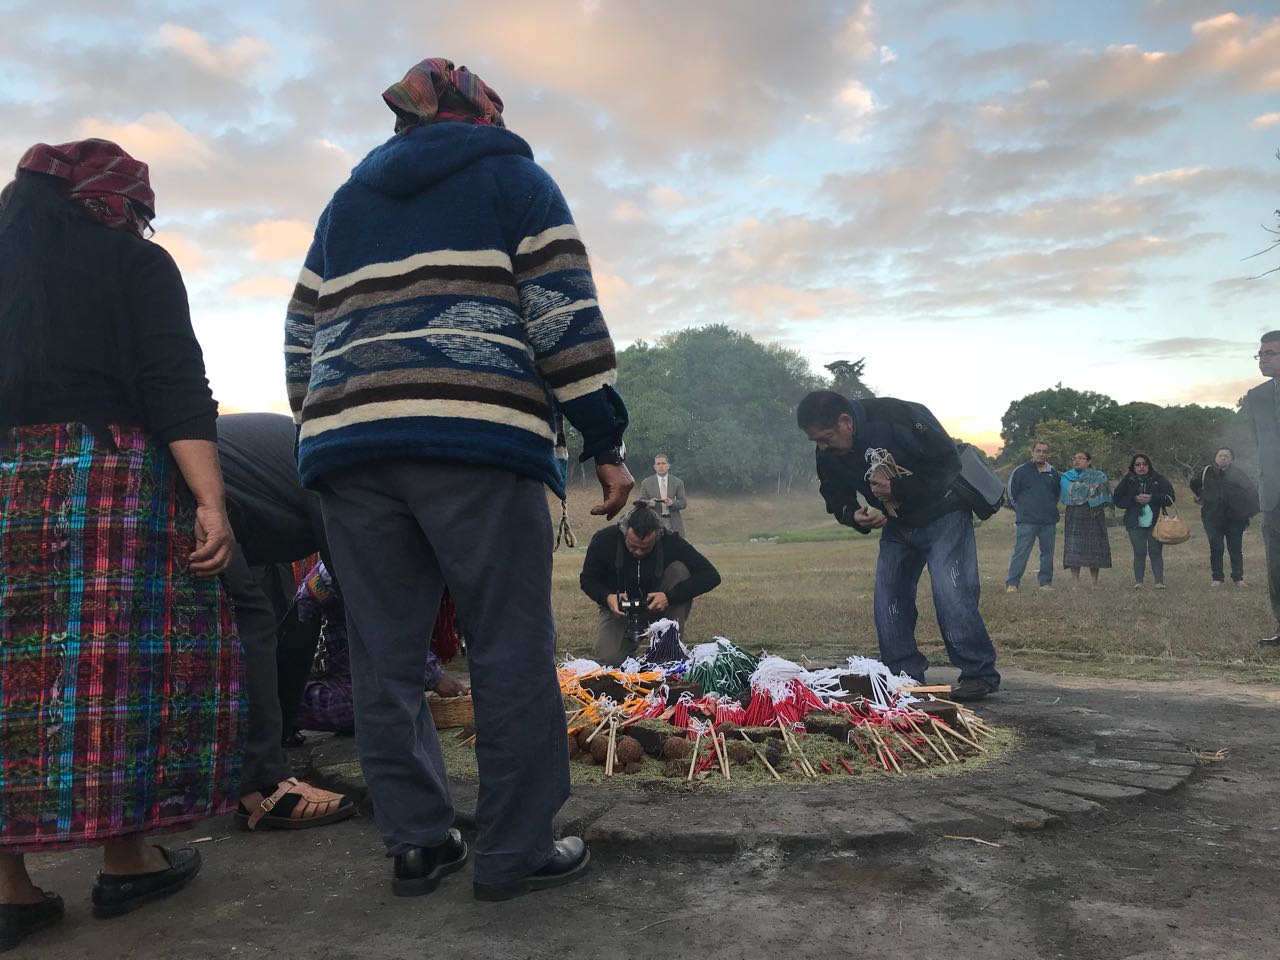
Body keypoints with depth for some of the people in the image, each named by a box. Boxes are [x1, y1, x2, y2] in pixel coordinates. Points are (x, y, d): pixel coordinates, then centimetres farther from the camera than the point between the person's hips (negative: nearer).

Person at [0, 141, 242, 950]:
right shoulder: (135, 262, 2)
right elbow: (176, 388, -10)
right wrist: (210, 501, -16)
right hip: (108, 483, -5)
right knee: (118, 657, 2)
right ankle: (127, 861, 12)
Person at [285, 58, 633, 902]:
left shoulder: (348, 201, 28)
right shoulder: (513, 177, 13)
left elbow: (304, 342, 21)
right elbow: (567, 317, -1)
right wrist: (607, 444, 0)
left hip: (348, 443, 6)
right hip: (477, 439, -5)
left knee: (386, 656, 9)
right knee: (514, 652, 1)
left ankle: (417, 842, 16)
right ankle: (516, 852, 6)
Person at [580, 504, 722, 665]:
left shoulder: (670, 541, -22)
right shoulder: (605, 540, -21)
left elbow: (711, 576, -25)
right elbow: (587, 579, -6)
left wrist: (669, 596, -35)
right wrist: (607, 597, -28)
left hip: (657, 607, 1)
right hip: (620, 607, -1)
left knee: (679, 570, -27)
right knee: (609, 659, -27)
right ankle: (631, 637, 9)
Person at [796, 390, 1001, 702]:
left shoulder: (899, 416, -29)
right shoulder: (828, 456, -10)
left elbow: (948, 462, -25)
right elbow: (836, 499, 4)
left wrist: (898, 488, -32)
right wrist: (854, 515, -19)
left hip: (942, 515, -6)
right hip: (897, 526, 6)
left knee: (951, 594, -15)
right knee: (888, 600, 1)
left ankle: (980, 675, -2)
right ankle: (905, 677, 11)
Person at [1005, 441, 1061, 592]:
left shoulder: (1053, 473, 10)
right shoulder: (1021, 470, -1)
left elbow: (1057, 493, 25)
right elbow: (1012, 492, 4)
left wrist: (1050, 508, 18)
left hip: (1049, 521, 4)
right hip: (1026, 521, -4)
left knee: (1048, 552, 9)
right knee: (1020, 553, -7)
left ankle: (1045, 582, 19)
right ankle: (1012, 583, -5)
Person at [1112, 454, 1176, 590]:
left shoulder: (1158, 479, 5)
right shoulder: (1127, 480, 6)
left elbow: (1170, 497, 1)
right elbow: (1117, 499, 3)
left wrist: (1152, 498, -13)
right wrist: (1134, 499, -11)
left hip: (1155, 522, 0)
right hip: (1135, 523, 0)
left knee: (1156, 552, -1)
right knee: (1139, 553, -1)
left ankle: (1159, 581, 1)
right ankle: (1138, 581, 3)